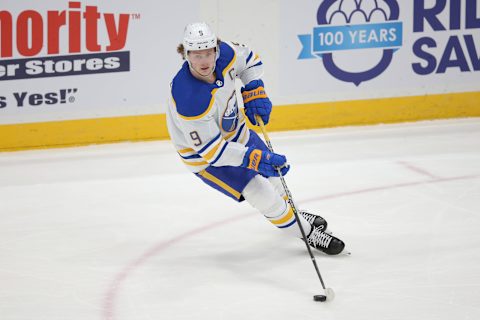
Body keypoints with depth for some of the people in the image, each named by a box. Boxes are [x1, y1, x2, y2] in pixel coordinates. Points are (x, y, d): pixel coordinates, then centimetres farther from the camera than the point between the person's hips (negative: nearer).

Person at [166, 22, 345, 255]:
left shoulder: (224, 54, -23)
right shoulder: (189, 99, -42)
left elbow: (248, 59, 3)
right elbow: (210, 149, -35)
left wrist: (254, 92, -9)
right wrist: (253, 158, -39)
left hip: (234, 130, 7)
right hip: (204, 155, -7)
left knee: (270, 170, 26)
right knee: (260, 193, -9)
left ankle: (290, 213, 56)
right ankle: (308, 233, 12)